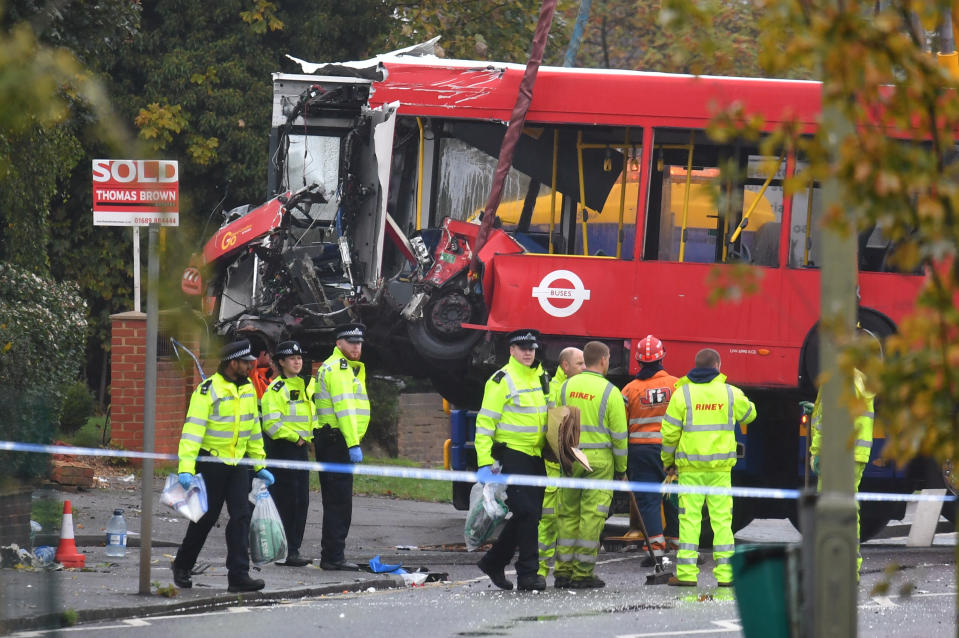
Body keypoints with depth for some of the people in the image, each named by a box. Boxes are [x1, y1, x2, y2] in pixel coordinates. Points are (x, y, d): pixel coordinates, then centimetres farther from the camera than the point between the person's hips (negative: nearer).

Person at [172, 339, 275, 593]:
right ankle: (182, 567, 25)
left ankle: (239, 575, -6)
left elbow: (253, 427, 18)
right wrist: (186, 469, -29)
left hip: (238, 462, 6)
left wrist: (260, 466, 18)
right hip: (211, 463, -6)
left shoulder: (247, 388, 8)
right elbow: (193, 429, -21)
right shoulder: (207, 390, -15)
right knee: (205, 517, 5)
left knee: (241, 516, -5)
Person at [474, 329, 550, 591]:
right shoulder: (502, 380, -9)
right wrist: (484, 464, -18)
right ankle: (528, 574, -7)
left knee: (527, 515, 10)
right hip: (512, 454, -8)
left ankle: (494, 562, 25)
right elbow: (485, 422, -12)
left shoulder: (542, 378, 14)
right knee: (526, 513, -12)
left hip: (536, 458, 8)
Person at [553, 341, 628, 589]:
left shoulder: (566, 387, 5)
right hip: (599, 459, -4)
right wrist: (621, 467, 6)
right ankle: (583, 574, -1)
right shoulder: (610, 392, -7)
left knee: (568, 514, 11)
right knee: (592, 515, -1)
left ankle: (563, 571, 10)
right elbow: (619, 434, -5)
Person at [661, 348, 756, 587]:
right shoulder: (730, 394, 2)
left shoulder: (682, 394, -3)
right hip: (721, 467, 1)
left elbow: (670, 432, -2)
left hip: (690, 465, -1)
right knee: (722, 518, 5)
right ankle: (725, 572, 3)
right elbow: (749, 414, 21)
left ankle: (687, 573, -3)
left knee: (689, 517, 1)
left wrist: (668, 460, 12)